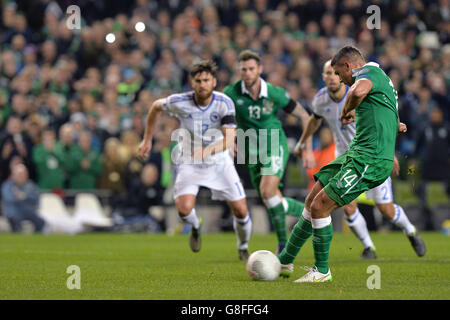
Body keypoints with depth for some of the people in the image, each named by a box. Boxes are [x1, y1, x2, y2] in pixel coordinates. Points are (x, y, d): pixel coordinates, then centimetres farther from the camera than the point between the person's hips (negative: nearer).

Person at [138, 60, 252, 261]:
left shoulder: (224, 103, -20)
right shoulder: (179, 102, -19)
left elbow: (229, 139, -29)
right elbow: (156, 107, 3)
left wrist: (208, 150, -48)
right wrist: (147, 139, 7)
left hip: (219, 161, 1)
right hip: (189, 162, 0)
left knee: (241, 211, -3)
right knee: (184, 209, -22)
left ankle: (243, 248, 30)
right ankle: (195, 227, 18)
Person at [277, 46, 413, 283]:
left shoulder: (368, 71, -10)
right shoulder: (379, 76, 23)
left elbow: (359, 90, -33)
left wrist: (347, 111, -17)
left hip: (370, 159, -11)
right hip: (356, 154, 11)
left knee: (319, 207, -11)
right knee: (312, 201, 12)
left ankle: (322, 271, 4)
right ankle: (285, 261, 22)